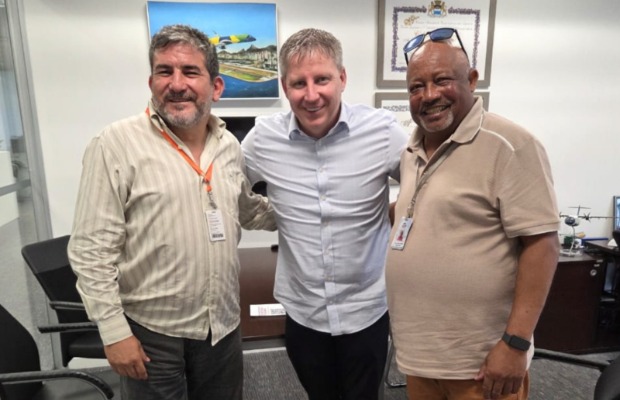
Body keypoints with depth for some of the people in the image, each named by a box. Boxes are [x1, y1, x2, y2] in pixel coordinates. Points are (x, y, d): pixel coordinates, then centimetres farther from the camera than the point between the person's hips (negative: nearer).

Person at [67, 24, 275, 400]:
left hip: (224, 325, 5)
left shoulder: (230, 145, 1)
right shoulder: (117, 144, -15)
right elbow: (91, 250, -14)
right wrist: (114, 331, -14)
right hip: (151, 330, -4)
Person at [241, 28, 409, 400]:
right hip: (301, 309, 2)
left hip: (366, 309, -1)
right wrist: (277, 215, 1)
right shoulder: (263, 137, -11)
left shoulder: (382, 129, -15)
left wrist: (396, 214, -6)